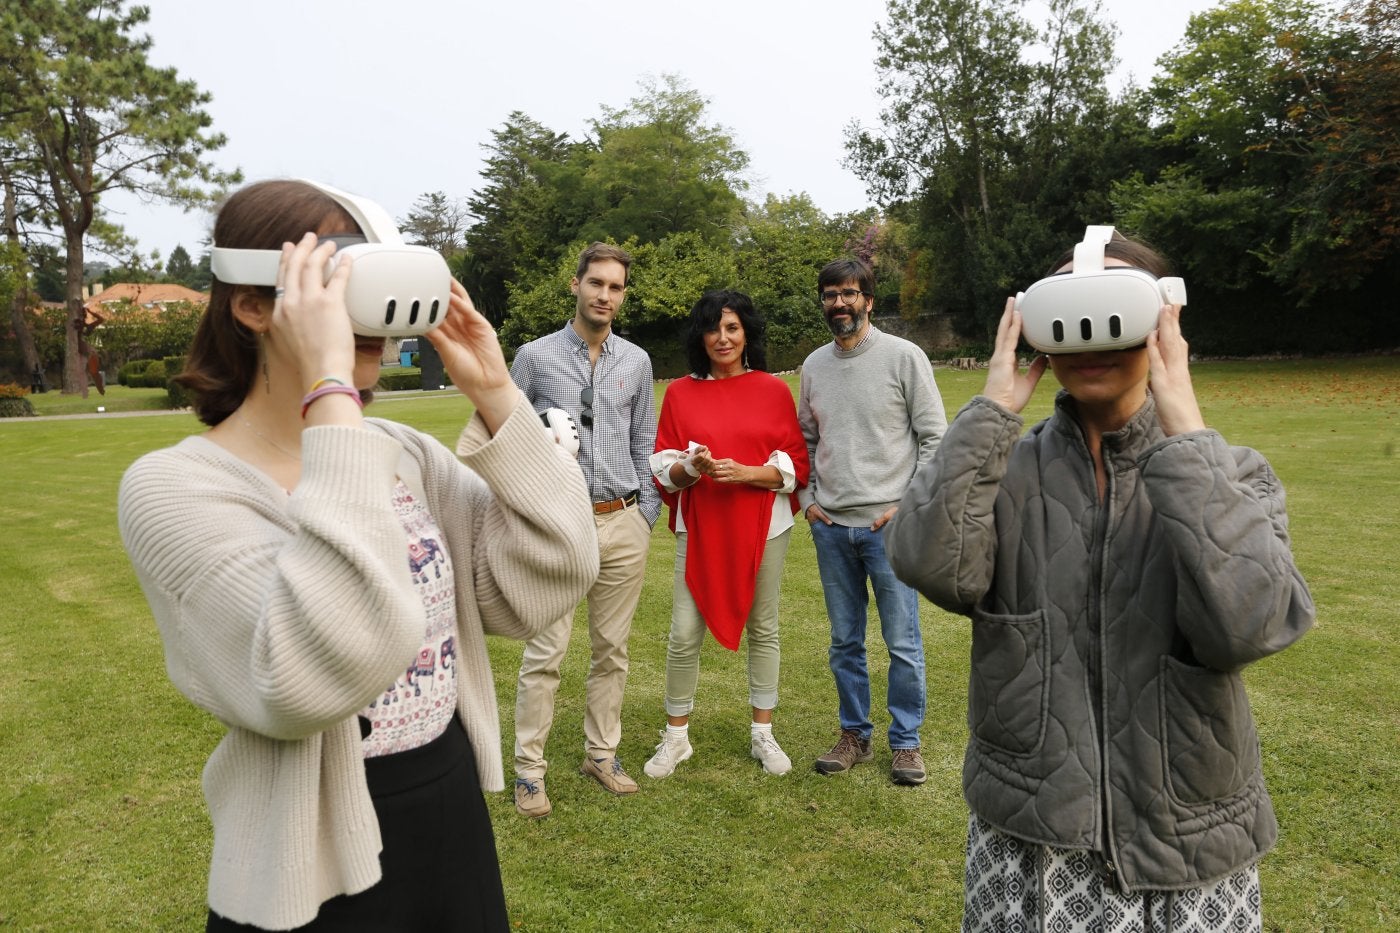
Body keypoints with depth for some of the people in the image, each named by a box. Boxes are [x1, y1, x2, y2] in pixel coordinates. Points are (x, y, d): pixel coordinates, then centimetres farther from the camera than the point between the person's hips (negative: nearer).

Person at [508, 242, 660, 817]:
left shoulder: (636, 361, 10)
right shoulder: (535, 356, 2)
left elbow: (643, 441, 13)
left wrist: (646, 513, 8)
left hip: (623, 523, 3)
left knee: (612, 649, 11)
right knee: (545, 654, -1)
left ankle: (602, 754, 25)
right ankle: (529, 770, 11)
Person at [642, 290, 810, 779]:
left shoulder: (774, 390, 2)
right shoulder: (681, 392, 3)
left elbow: (795, 466, 0)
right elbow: (663, 468, 2)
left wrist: (746, 473, -16)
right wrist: (692, 467, -19)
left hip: (763, 524, 0)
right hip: (699, 527, 0)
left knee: (763, 628, 10)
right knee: (685, 633, -1)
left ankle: (763, 734, 26)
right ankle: (675, 737, 18)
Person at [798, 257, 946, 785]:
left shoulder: (904, 357, -4)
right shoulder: (814, 365, 9)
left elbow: (934, 437, -4)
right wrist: (806, 498, 6)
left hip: (889, 525, -4)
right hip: (830, 526, 4)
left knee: (903, 642, 3)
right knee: (845, 641, 13)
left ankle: (906, 741, 20)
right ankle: (854, 735, 28)